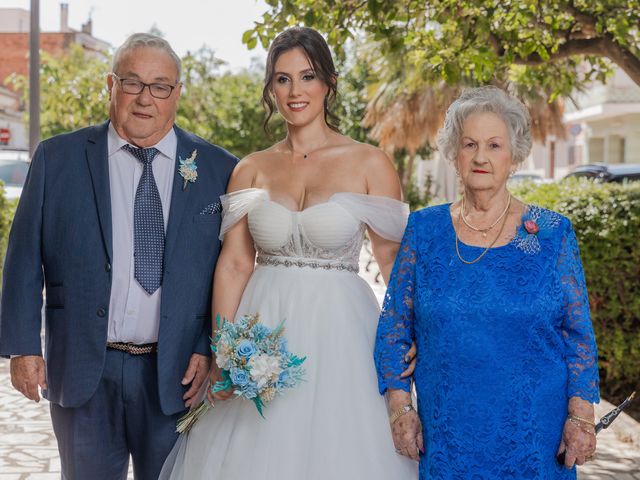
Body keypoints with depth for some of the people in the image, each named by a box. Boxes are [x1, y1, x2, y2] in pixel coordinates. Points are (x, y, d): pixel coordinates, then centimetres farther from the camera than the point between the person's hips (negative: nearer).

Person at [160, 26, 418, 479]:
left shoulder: (369, 163, -2)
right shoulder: (252, 169, 6)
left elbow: (396, 263, -2)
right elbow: (234, 263, 0)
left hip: (338, 332, -2)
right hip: (263, 330, 2)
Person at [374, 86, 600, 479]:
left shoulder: (553, 233, -2)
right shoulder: (424, 229, 1)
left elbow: (579, 334, 0)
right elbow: (394, 325, 5)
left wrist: (581, 416, -7)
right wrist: (401, 407, -1)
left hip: (536, 431, -1)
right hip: (446, 429, 1)